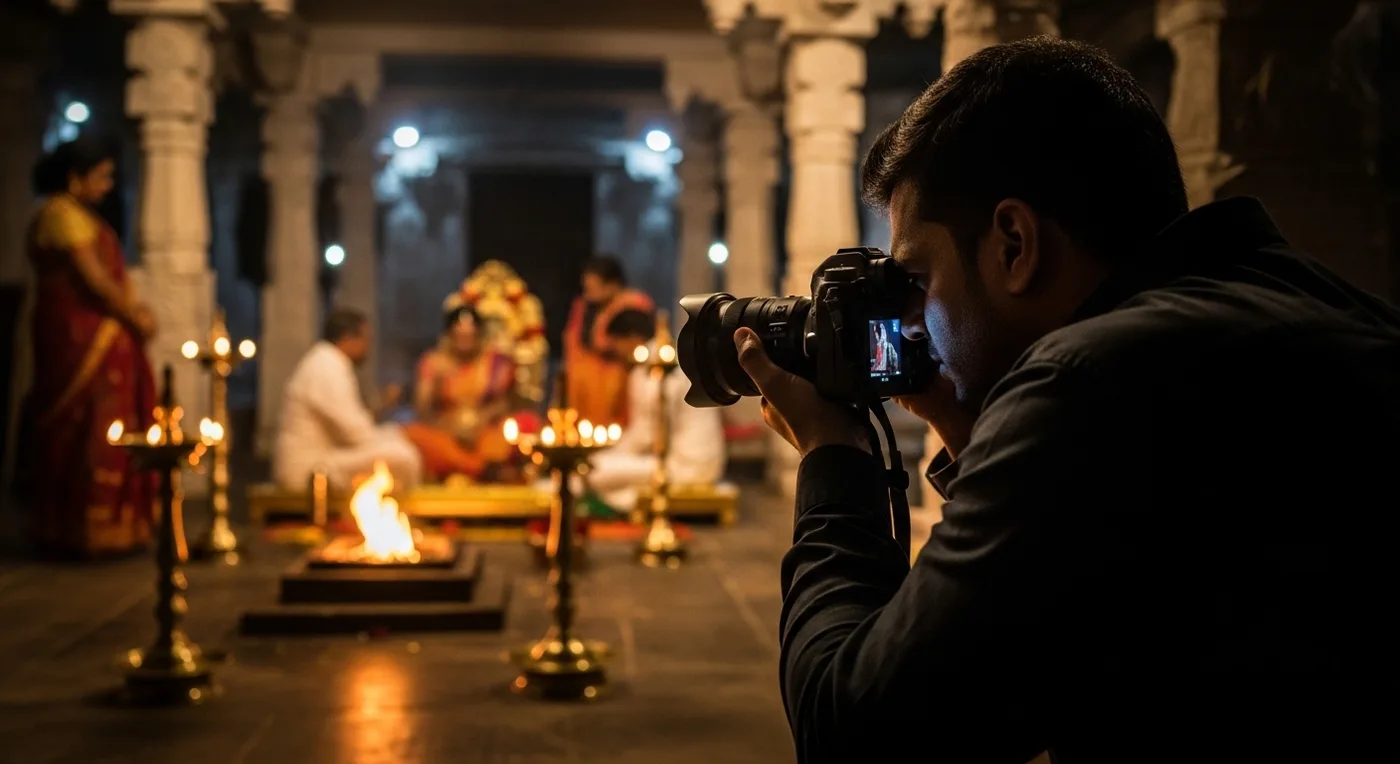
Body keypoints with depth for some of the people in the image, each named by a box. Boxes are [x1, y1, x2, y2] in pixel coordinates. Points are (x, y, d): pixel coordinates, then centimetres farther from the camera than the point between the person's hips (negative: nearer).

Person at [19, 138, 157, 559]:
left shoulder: (79, 214, 18)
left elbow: (108, 274, 16)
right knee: (87, 434, -7)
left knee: (87, 434, 11)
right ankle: (83, 532, -2)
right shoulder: (62, 214, -13)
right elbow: (93, 279, -17)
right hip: (80, 338, -10)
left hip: (97, 338, 10)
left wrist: (136, 308, 0)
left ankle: (69, 530, 16)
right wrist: (135, 317, -7)